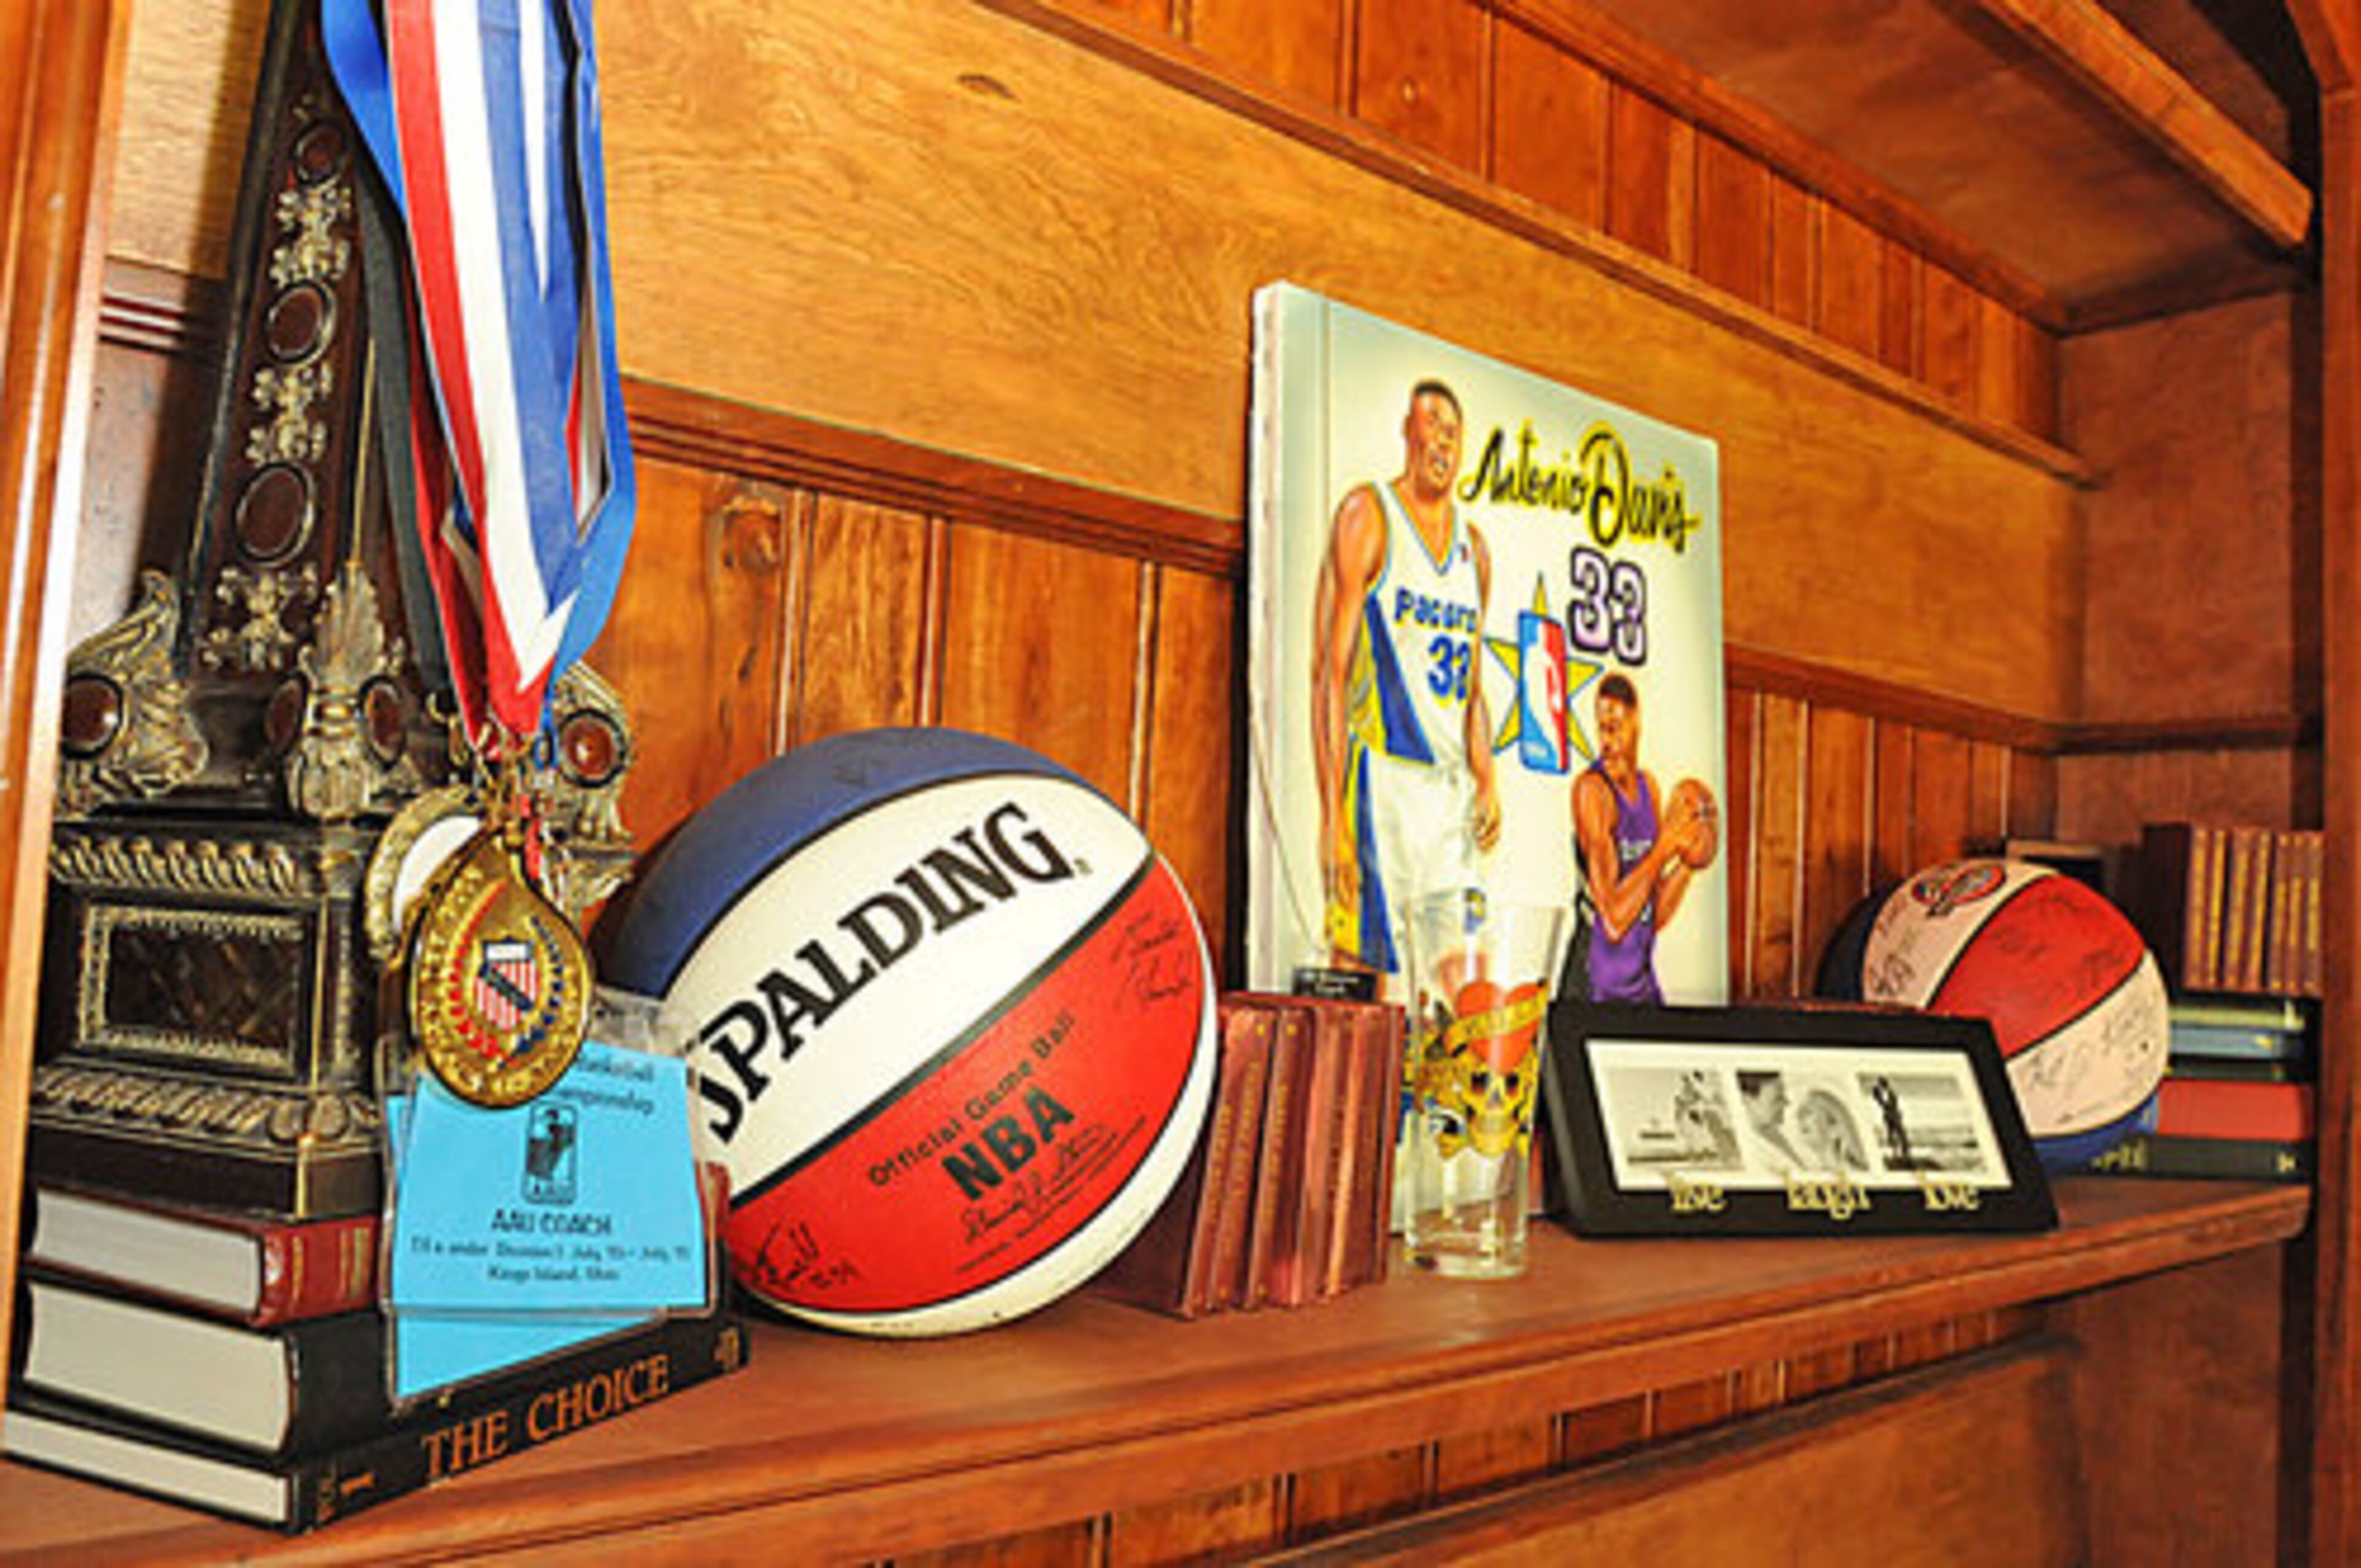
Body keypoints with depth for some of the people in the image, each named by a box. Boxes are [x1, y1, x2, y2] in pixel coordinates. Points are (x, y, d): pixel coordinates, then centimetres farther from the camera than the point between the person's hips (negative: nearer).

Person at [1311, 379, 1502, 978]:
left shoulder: (1474, 548, 17)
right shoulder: (1366, 515, -2)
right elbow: (1329, 670, -8)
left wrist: (1486, 781, 6)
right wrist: (1332, 809, -15)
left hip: (1452, 789, 6)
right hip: (1380, 776, -6)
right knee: (1359, 959, -8)